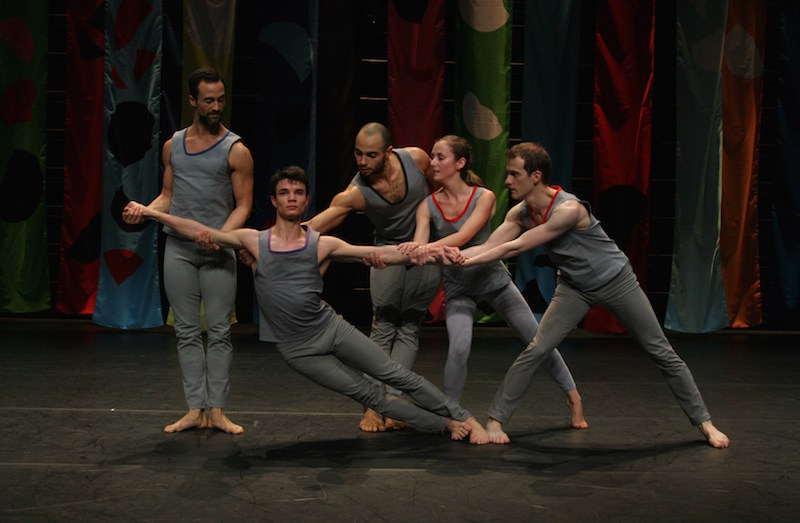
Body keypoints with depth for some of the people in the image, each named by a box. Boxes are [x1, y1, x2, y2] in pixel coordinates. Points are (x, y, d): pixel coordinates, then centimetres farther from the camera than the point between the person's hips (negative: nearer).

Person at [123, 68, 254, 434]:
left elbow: (243, 205, -3)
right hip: (178, 248, 3)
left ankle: (217, 410, 6)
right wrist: (145, 210, -2)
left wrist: (221, 235, -19)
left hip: (218, 250, -3)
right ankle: (195, 409, 10)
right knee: (187, 332, 5)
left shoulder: (236, 150, -1)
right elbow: (167, 196, 18)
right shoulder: (173, 146, 12)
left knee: (219, 331, 0)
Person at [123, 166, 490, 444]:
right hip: (297, 349, -1)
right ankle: (447, 425, 12)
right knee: (367, 394, 1)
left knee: (395, 375, -1)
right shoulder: (254, 241, -2)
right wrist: (152, 213, -7)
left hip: (331, 328, 1)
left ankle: (464, 418, 12)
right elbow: (200, 232, -3)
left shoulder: (322, 245, -2)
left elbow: (380, 254, -5)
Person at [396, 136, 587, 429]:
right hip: (458, 287, 0)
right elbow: (417, 248, -19)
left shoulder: (484, 197, -13)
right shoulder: (428, 207, -8)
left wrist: (428, 247, -44)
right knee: (459, 348, -23)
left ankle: (572, 396, 27)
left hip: (492, 277, 0)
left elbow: (463, 237, -27)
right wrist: (407, 250, -43)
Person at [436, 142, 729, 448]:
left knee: (662, 353, 3)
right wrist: (459, 254, -33)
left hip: (616, 281, -4)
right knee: (535, 352, -11)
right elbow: (488, 247, -14)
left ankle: (703, 421, 16)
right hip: (575, 288, 5)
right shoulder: (520, 212, -11)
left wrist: (468, 261, -28)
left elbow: (516, 247, -31)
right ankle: (495, 420, -3)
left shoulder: (568, 209, -33)